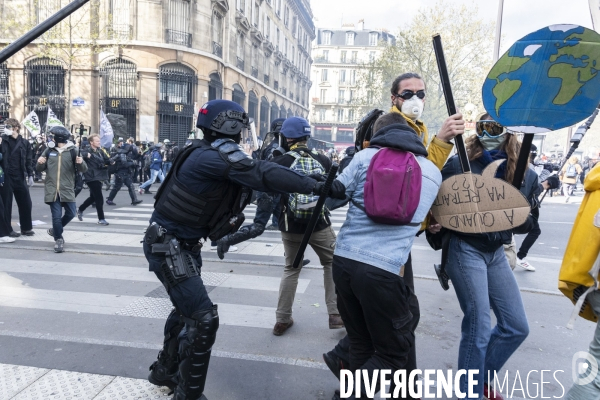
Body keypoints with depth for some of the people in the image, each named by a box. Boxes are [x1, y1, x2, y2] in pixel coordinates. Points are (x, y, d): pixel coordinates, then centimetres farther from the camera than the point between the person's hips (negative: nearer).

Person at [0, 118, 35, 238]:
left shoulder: (24, 142, 5)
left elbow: (28, 161, 9)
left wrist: (30, 175, 5)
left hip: (20, 178, 2)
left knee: (26, 203, 6)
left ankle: (26, 228, 19)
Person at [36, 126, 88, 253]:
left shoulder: (72, 151, -2)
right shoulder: (49, 150, 6)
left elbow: (84, 170, -4)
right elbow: (40, 169, 14)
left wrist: (81, 163, -25)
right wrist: (40, 163, -9)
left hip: (67, 189, -1)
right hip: (52, 189, 1)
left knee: (71, 213, 3)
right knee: (56, 216, -3)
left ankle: (56, 230, 30)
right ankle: (58, 239, 13)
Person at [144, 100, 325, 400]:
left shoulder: (215, 156, 6)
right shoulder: (209, 157, -25)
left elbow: (254, 175, 3)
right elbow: (261, 175, -33)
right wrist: (315, 186, -33)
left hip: (183, 244, 10)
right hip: (166, 245, -10)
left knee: (188, 309, 23)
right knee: (203, 318, -10)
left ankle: (165, 371, 43)